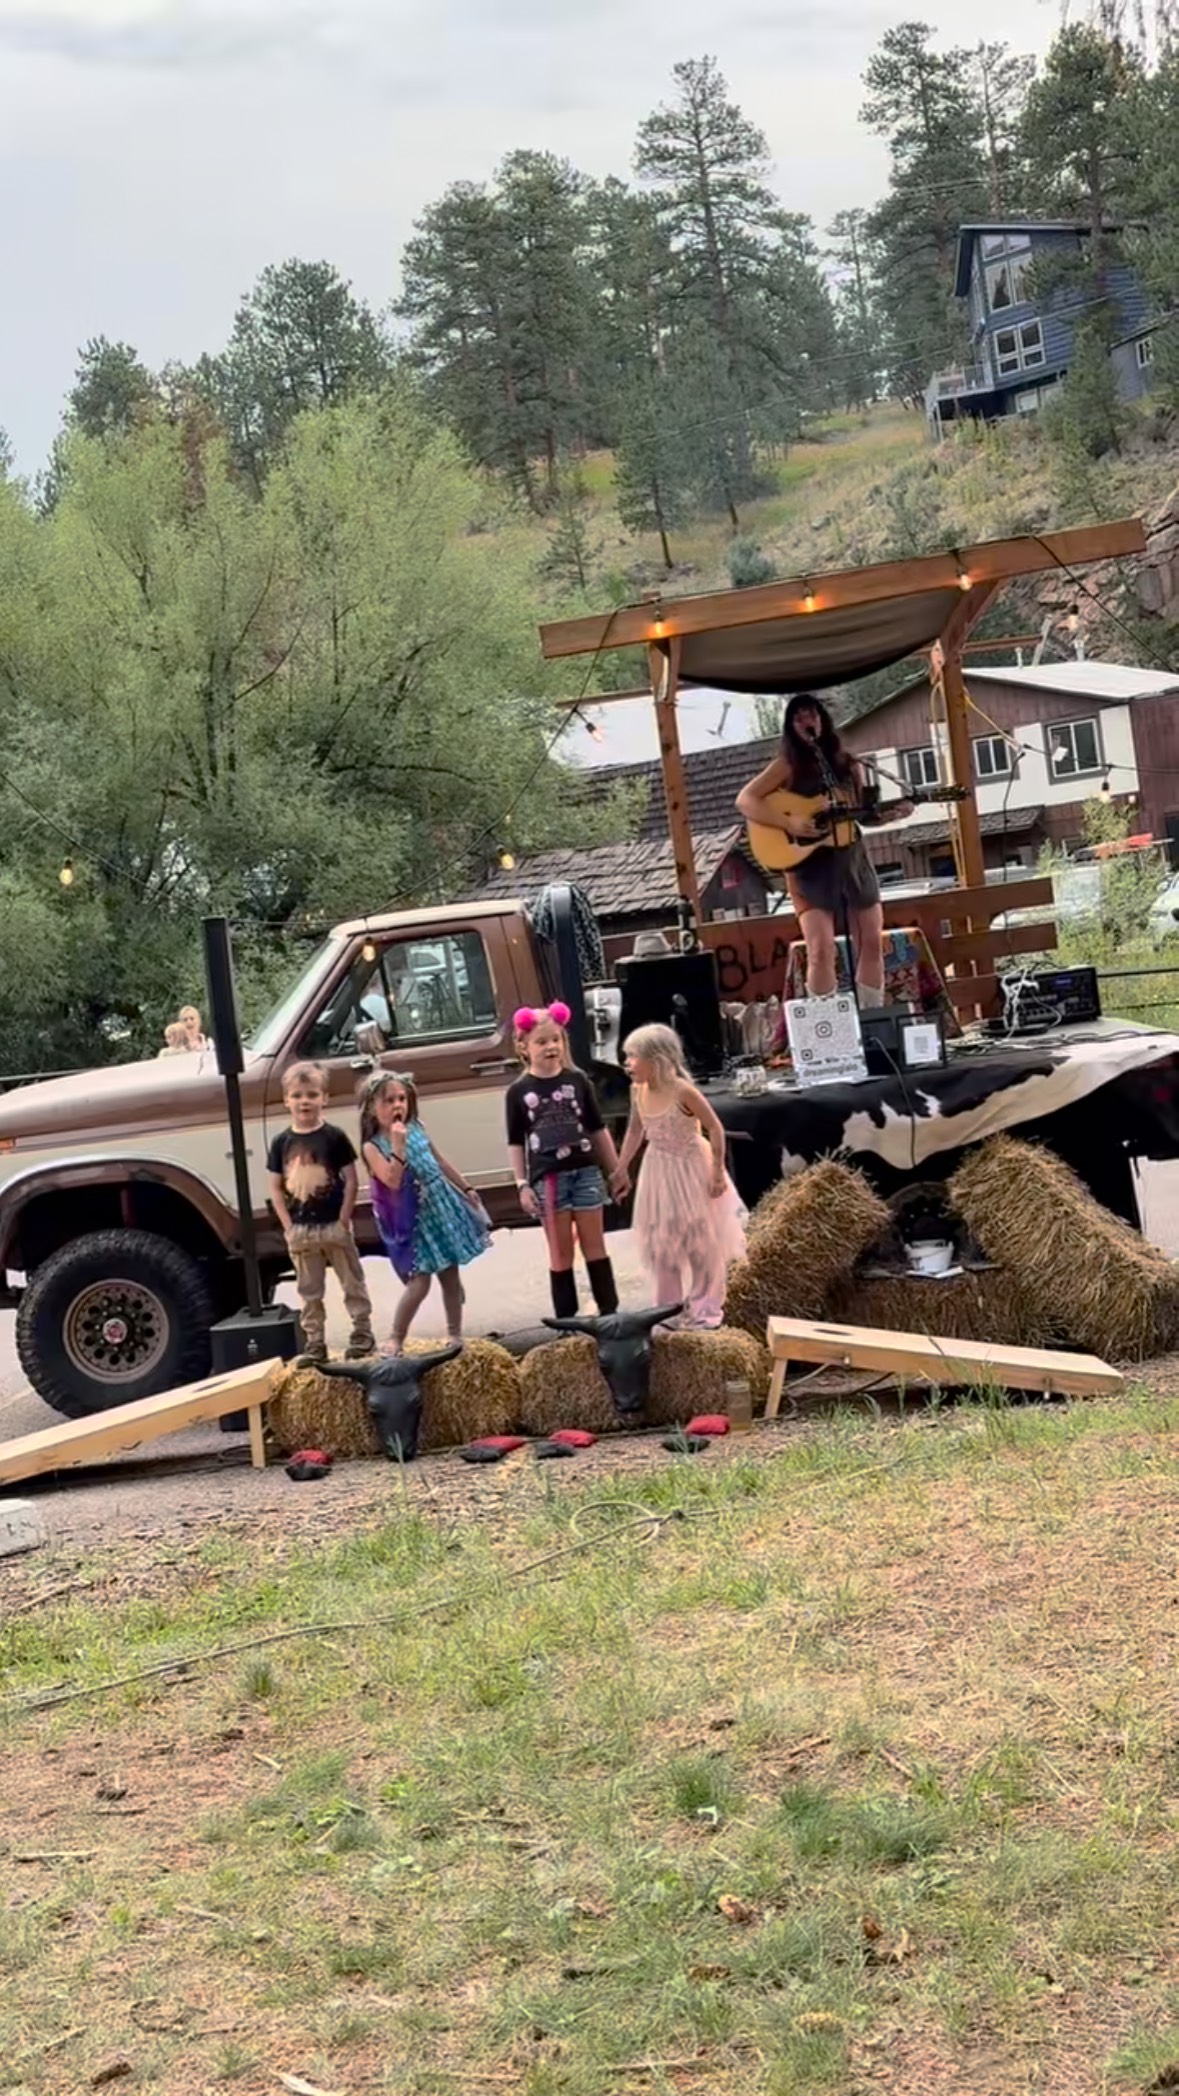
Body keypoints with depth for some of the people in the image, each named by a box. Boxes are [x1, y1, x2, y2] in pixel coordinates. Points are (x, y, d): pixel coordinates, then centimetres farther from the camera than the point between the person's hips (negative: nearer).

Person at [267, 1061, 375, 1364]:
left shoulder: (334, 1137, -7)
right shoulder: (282, 1142, 1)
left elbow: (351, 1180, -6)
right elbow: (276, 1188, 5)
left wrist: (343, 1221, -11)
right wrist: (288, 1226, -4)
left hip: (334, 1226, -3)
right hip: (300, 1231, 3)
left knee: (352, 1283, 6)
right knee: (309, 1291, 10)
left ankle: (363, 1335, 16)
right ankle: (314, 1344, 17)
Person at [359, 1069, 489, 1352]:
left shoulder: (416, 1130, 5)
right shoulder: (372, 1147, -11)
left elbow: (441, 1163, 17)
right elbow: (393, 1181, -25)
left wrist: (466, 1190, 20)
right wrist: (397, 1145, -30)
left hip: (442, 1210, 6)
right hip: (412, 1220, -6)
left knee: (450, 1276, 11)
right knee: (419, 1282, -12)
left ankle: (455, 1335, 23)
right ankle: (395, 1340, 1)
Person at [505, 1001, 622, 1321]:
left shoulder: (577, 1080, 2)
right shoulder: (519, 1092, -1)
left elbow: (598, 1128, 8)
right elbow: (516, 1143, 2)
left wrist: (616, 1169, 10)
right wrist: (522, 1184, -3)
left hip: (585, 1172, 1)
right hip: (548, 1179, -1)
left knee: (594, 1245, 8)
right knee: (560, 1252, 5)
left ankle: (609, 1312, 15)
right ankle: (566, 1320, 10)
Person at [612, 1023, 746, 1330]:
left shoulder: (681, 1091, -25)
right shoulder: (637, 1090, -6)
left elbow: (715, 1128, -18)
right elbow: (635, 1131, 10)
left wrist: (717, 1172, -17)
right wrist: (622, 1170, 12)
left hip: (691, 1169, -6)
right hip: (659, 1170, 6)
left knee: (700, 1241, 5)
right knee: (660, 1241, 12)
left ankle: (706, 1309, 17)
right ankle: (669, 1308, 26)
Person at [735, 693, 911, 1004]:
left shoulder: (847, 763, 11)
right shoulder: (788, 765, -2)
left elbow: (863, 813, 17)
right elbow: (745, 801, -10)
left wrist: (891, 813, -4)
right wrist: (790, 825, -19)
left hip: (853, 859, 5)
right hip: (811, 865, -5)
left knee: (872, 943, 3)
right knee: (821, 949, -14)